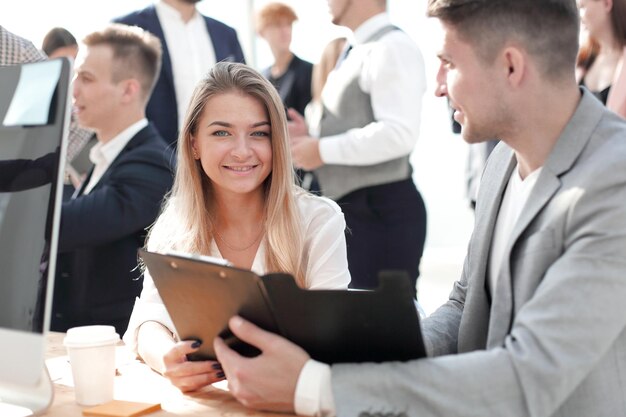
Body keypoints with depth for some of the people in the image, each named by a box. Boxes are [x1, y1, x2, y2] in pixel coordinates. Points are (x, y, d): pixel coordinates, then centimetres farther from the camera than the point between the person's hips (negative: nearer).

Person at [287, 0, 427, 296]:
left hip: (381, 210, -10)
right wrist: (312, 139, 5)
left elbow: (399, 133, -26)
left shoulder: (392, 48, -15)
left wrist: (323, 150, -20)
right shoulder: (356, 52, 14)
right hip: (350, 206, 10)